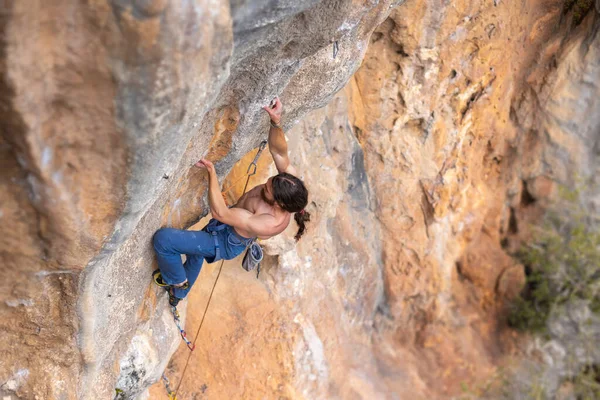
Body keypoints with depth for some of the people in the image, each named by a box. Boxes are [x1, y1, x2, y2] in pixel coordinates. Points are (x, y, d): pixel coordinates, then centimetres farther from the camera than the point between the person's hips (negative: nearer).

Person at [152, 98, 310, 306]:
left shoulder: (268, 224, -44)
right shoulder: (290, 182, -28)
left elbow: (219, 212, -38)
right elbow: (278, 151, -23)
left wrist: (211, 171, -37)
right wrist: (276, 122, -41)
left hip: (224, 242, -8)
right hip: (233, 230, 8)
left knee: (162, 238, -13)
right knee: (194, 254, 34)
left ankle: (177, 280, 16)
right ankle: (178, 294, 61)